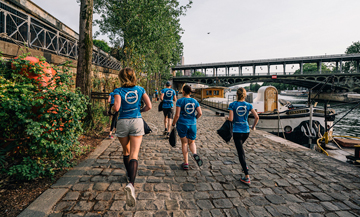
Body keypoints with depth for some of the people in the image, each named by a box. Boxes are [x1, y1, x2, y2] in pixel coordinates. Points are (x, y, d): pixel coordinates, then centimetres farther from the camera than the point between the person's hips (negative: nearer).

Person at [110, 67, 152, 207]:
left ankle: (130, 175, 41)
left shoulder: (119, 91, -2)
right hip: (137, 122, 0)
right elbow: (149, 106, -1)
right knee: (133, 155, -6)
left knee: (126, 151, 23)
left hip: (123, 122, 0)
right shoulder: (140, 89, 5)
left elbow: (117, 107, -17)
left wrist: (112, 109, 6)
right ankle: (131, 184, -26)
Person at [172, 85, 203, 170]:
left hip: (182, 124, -2)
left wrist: (173, 124, 0)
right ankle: (195, 154, -13)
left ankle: (186, 163, 13)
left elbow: (177, 115, -13)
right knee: (192, 142, 19)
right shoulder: (194, 101, 4)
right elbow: (200, 113, -2)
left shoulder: (180, 101, -7)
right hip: (192, 125, 3)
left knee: (184, 143, 11)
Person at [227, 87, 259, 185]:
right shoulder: (248, 105, 0)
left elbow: (230, 119, -16)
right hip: (246, 130, 4)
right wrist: (253, 126, 9)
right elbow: (257, 117, -6)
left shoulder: (232, 105, -8)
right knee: (240, 148, 31)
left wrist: (228, 118, 7)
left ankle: (247, 177, -2)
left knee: (240, 152, -1)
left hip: (237, 131, -4)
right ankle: (244, 166, 36)